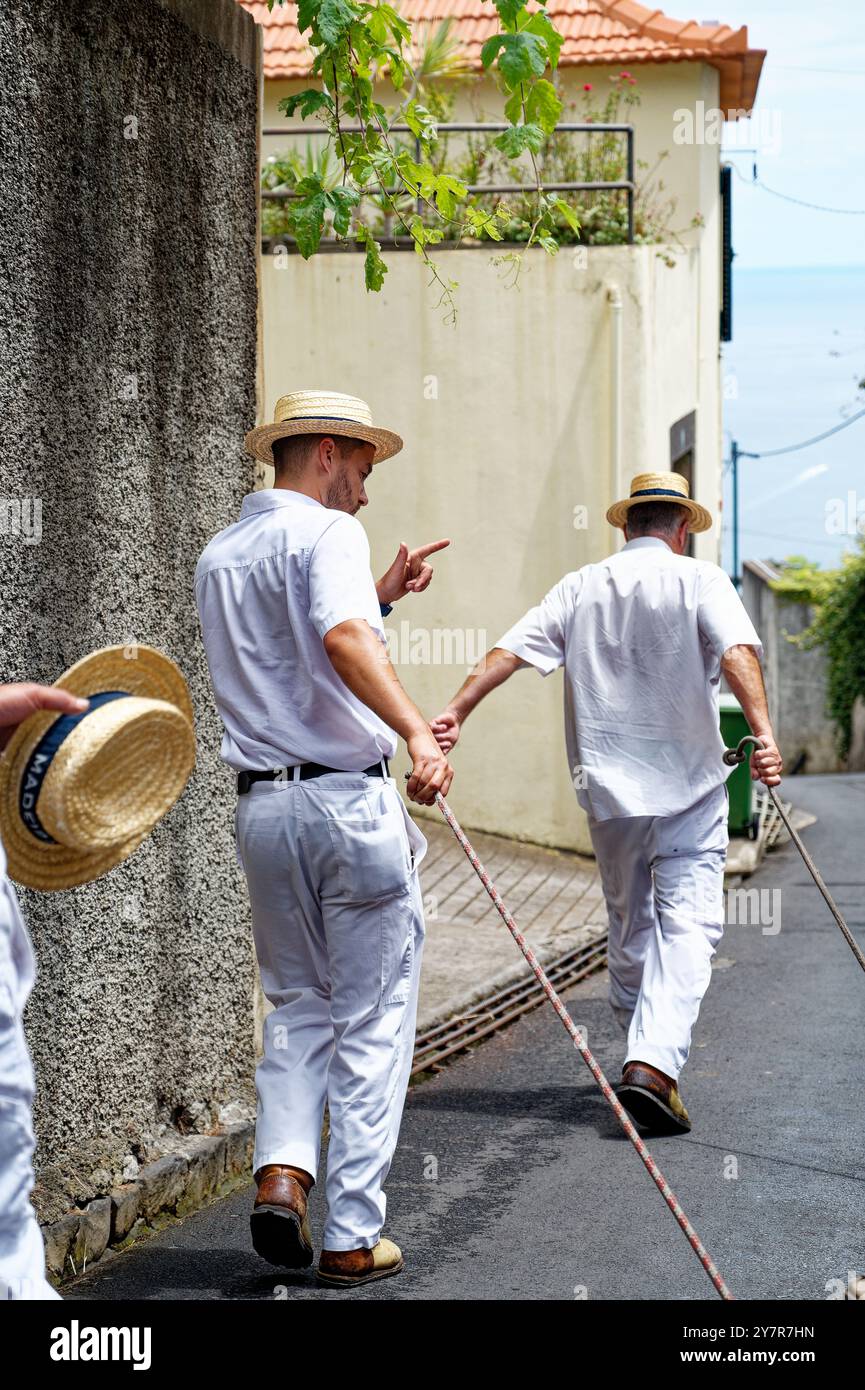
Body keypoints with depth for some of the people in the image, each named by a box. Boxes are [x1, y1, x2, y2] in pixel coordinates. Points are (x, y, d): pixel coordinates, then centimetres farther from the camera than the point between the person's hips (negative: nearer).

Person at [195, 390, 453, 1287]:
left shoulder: (218, 556, 17)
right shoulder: (326, 532, -8)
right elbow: (344, 642, -27)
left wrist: (380, 596, 25)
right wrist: (417, 733, -39)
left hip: (262, 804, 7)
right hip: (350, 801, -7)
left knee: (298, 1004, 18)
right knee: (372, 1020, 2)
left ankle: (281, 1171, -3)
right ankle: (352, 1238, 4)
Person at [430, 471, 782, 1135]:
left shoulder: (580, 588, 10)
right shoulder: (700, 580, -1)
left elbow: (510, 650, 0)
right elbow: (738, 652, -18)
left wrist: (456, 711, -3)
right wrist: (763, 732, -28)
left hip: (608, 788, 4)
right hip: (690, 785, -4)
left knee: (628, 925, 18)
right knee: (687, 925, -7)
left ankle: (644, 1052, 28)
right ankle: (655, 1062, -23)